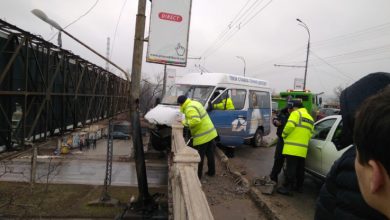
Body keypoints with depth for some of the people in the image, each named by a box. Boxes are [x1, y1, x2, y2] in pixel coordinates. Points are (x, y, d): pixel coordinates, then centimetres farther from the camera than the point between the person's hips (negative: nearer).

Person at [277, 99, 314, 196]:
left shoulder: (296, 113, -4)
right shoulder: (310, 118, 22)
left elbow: (290, 125, -18)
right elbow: (310, 133, 20)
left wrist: (284, 134, -3)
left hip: (292, 147, -8)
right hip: (303, 148, 8)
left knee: (291, 168, -5)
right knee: (300, 169, 17)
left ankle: (288, 188, -2)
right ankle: (299, 186, 27)